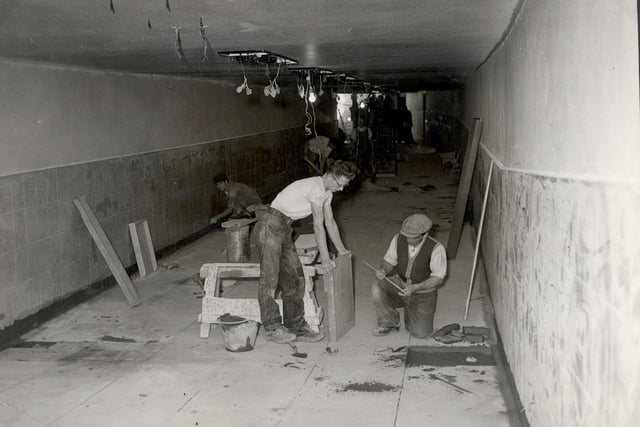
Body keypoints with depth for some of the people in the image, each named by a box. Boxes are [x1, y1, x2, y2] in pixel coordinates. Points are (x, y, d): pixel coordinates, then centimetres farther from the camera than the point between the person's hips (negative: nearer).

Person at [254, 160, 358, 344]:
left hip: (284, 228, 10)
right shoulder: (316, 188, -19)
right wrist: (325, 258, -15)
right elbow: (318, 225, -19)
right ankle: (272, 328, -1)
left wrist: (342, 251, 20)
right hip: (271, 225, -10)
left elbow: (330, 222, 19)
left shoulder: (326, 192, 12)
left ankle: (295, 325, 12)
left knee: (292, 277, 8)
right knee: (270, 277, -6)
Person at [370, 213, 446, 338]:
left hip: (423, 294, -3)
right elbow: (389, 261, 0)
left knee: (420, 334, -14)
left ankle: (410, 312, 21)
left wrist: (415, 288, -30)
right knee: (377, 286, -26)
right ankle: (390, 323, -2)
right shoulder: (398, 239, -13)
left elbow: (438, 278, -17)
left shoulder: (436, 248, -24)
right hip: (402, 288, 3)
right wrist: (383, 271, -24)